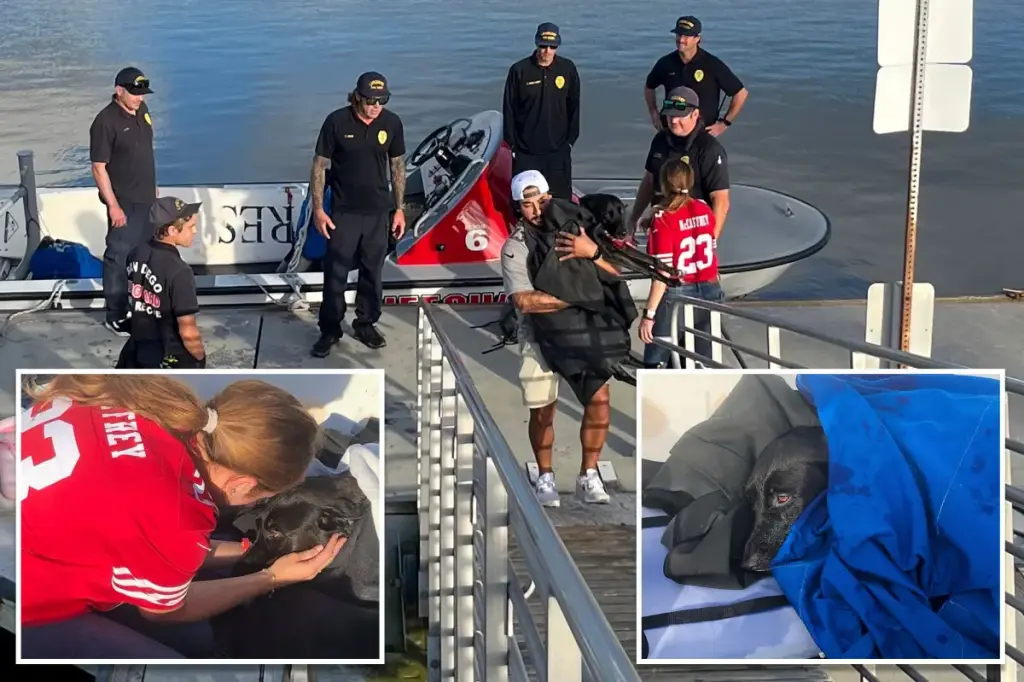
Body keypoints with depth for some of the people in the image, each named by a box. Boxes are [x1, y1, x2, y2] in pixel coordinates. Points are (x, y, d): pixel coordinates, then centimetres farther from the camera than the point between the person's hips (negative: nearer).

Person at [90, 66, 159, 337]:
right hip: (124, 202, -8)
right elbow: (99, 167, -19)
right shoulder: (105, 121, -19)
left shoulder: (142, 111, 5)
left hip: (146, 198, 8)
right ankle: (115, 316, 6)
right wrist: (113, 206, -21)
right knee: (119, 257, -2)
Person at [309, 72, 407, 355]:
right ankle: (330, 330, 12)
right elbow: (319, 166, -5)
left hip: (378, 212, 3)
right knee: (335, 273, 0)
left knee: (373, 272, 10)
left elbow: (398, 166, 7)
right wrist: (318, 209, -8)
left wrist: (400, 208, 7)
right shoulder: (337, 122, -12)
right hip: (343, 212, -2)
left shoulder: (392, 123, -3)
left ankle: (366, 325, 25)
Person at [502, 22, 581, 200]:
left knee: (561, 198, 5)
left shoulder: (568, 69, -2)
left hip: (558, 150, 1)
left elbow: (574, 107, 7)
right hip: (526, 150, -1)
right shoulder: (519, 70, -6)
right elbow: (509, 110, -1)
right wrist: (512, 144, -1)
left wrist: (571, 139, 5)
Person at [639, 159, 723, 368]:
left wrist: (649, 314, -15)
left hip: (676, 298, -6)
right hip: (709, 292, 6)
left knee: (655, 364, 4)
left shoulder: (664, 219, -14)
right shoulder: (705, 211, 3)